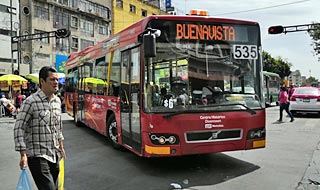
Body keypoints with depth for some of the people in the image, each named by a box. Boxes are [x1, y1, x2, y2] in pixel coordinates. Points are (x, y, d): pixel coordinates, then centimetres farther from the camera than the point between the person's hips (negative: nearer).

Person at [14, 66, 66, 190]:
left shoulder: (57, 101, 8)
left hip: (54, 155, 7)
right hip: (38, 156, -7)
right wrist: (23, 155, -16)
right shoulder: (30, 102, -14)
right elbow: (19, 128, -13)